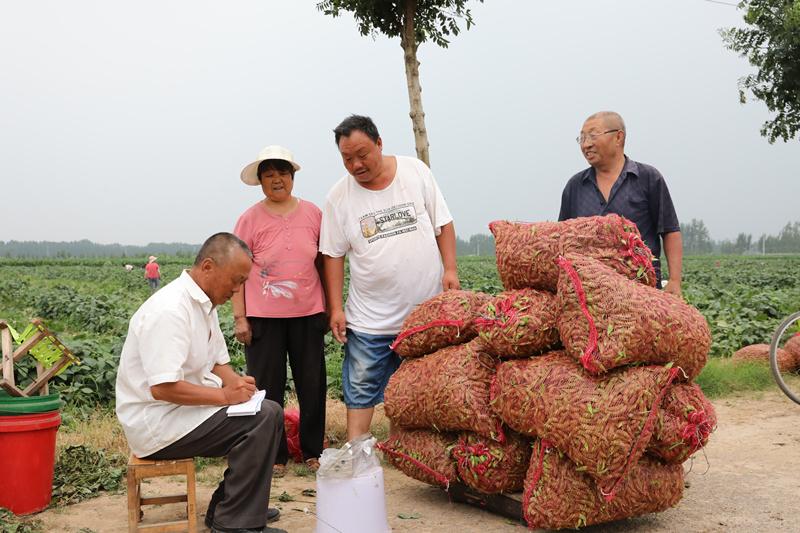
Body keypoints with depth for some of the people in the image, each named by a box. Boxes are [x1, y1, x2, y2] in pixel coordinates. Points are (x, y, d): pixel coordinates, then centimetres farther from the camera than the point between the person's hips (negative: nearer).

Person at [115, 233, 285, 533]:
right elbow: (163, 387, -29)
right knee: (263, 417, -20)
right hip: (156, 423, -10)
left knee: (268, 411, 7)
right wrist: (224, 395, -22)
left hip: (185, 408, 10)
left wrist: (236, 382, -4)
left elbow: (218, 362, 18)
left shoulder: (205, 304, 10)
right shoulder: (169, 310, -23)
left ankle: (225, 508, 13)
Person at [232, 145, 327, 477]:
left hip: (308, 313, 2)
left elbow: (324, 262, 11)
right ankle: (274, 456, 18)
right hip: (263, 317, -2)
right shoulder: (250, 219, -3)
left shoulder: (312, 213, 4)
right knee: (268, 388, 5)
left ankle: (313, 452, 23)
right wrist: (240, 317, -7)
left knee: (313, 386, 8)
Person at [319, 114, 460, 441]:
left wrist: (450, 269, -5)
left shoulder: (415, 171, -2)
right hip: (370, 317, -1)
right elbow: (333, 255, 1)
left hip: (427, 308, 1)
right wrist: (335, 308, -3)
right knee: (360, 388, 1)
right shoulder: (339, 196, -3)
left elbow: (442, 223, 4)